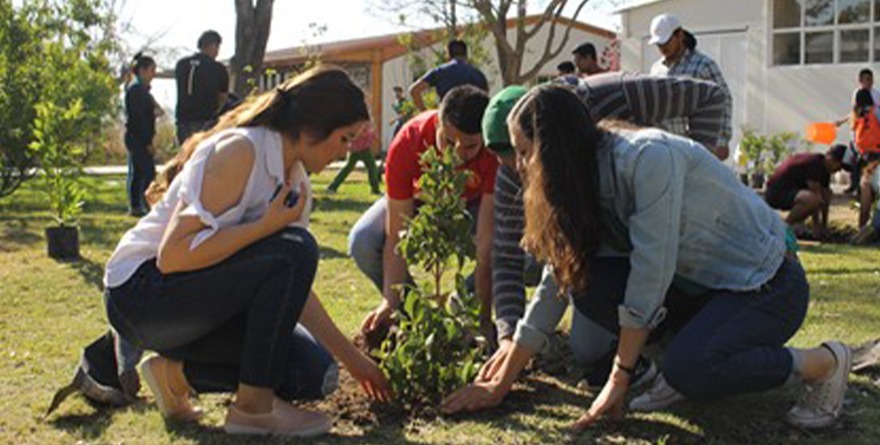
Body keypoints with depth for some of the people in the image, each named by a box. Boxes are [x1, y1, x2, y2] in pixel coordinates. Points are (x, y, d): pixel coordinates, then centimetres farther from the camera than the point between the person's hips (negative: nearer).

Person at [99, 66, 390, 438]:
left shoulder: (296, 180, 6)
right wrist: (267, 225, -25)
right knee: (292, 250, -27)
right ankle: (253, 407, -16)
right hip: (139, 290, -8)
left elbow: (294, 287, 12)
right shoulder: (239, 150, -20)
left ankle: (176, 370, 9)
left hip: (199, 297, 9)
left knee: (313, 374, -4)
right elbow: (172, 254, -27)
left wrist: (352, 359, 12)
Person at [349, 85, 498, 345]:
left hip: (475, 202, 0)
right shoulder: (408, 142, -35)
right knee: (363, 243, -27)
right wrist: (390, 303, -39)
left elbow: (487, 241, -37)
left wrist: (483, 317, -37)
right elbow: (396, 237, -32)